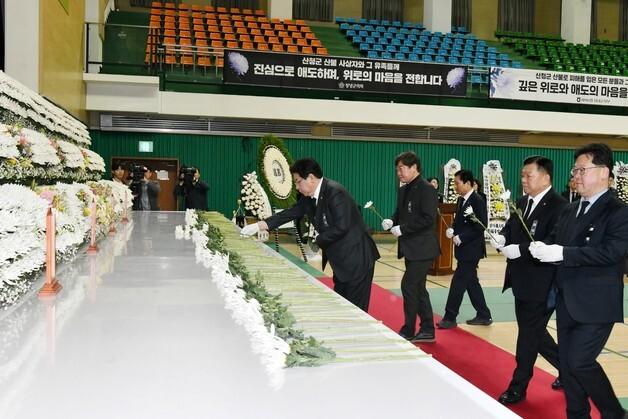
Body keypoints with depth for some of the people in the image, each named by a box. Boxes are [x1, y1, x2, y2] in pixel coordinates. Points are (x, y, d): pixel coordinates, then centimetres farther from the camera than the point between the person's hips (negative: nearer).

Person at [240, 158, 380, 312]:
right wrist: (258, 226, 5)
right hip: (341, 260, 9)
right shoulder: (310, 197, 7)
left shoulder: (335, 192, -20)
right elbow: (290, 213, 10)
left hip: (356, 259, -9)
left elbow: (341, 227, -25)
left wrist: (317, 240, -13)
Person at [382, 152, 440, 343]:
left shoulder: (426, 189, -14)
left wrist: (402, 229, -21)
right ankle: (427, 330, 23)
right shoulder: (403, 190, 12)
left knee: (408, 286, -8)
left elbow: (428, 219, -22)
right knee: (417, 288, 13)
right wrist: (392, 222, -3)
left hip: (422, 248, -9)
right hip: (410, 248, 9)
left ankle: (408, 331, 3)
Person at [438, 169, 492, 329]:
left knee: (458, 282, -6)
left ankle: (450, 318, 2)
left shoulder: (478, 201, -15)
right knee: (471, 282, 14)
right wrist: (452, 229, 0)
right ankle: (484, 316, 24)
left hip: (471, 249, -9)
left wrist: (461, 237, -21)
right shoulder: (461, 200, 11)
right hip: (463, 249, 9)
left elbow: (480, 226, -20)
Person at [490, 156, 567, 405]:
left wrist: (520, 250, -29)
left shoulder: (559, 206, -16)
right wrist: (502, 238, -10)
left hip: (541, 284, -9)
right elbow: (510, 228, 12)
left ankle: (517, 388, 15)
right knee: (534, 332, 20)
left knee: (528, 334, 2)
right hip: (521, 281, 9)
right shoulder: (522, 203, 11)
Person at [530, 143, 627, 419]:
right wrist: (542, 248, -12)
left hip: (596, 304, -7)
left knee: (580, 361, -9)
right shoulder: (570, 210, 13)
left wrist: (563, 253, -26)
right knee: (567, 363, 12)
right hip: (566, 302, 7)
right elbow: (554, 241, 12)